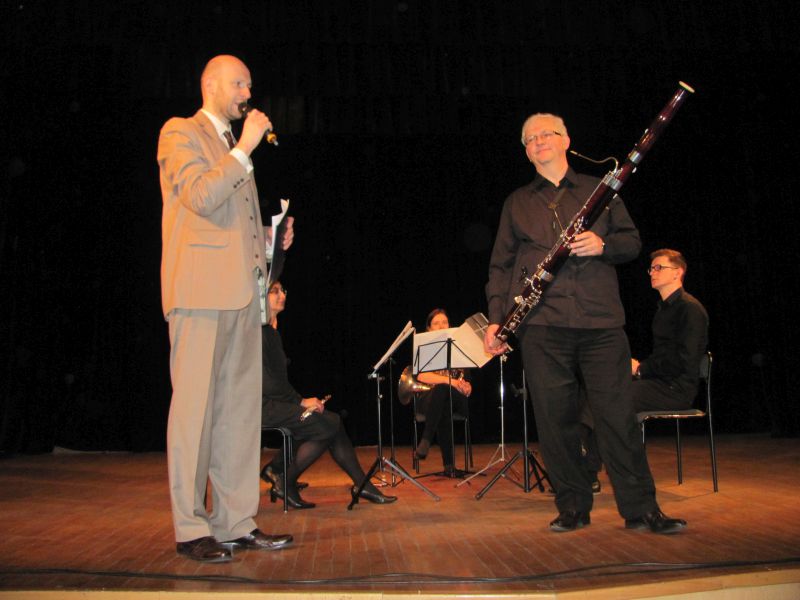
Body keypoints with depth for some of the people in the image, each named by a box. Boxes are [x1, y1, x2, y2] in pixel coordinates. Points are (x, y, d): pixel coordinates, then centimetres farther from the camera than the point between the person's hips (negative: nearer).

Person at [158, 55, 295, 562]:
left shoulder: (234, 147, 27)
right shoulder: (181, 132, 3)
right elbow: (200, 197, -14)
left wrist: (267, 239, 12)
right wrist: (245, 147, -8)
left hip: (243, 291, 8)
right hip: (201, 290, -8)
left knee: (241, 409, 6)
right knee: (195, 408, -5)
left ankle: (237, 523, 13)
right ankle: (191, 529, 5)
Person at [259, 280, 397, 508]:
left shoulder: (271, 331, 18)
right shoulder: (259, 332, -12)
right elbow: (268, 382, -17)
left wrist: (301, 400, 5)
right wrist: (301, 401, -12)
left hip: (274, 402, 9)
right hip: (263, 406, -9)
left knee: (333, 422, 0)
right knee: (328, 426, -16)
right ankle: (284, 483, -4)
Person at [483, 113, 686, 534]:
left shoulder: (599, 189, 17)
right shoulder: (517, 203, 18)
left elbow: (632, 242, 15)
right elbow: (500, 265, 14)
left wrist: (604, 245, -8)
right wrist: (496, 319, 3)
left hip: (601, 319, 0)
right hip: (542, 324, 1)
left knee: (617, 413, -2)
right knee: (555, 417, 2)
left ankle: (640, 508, 9)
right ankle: (572, 507, 14)